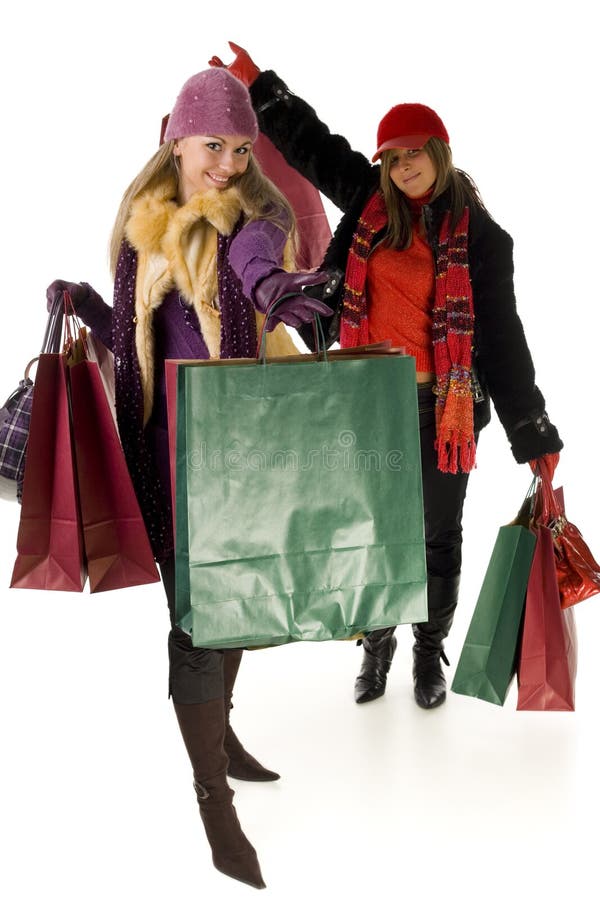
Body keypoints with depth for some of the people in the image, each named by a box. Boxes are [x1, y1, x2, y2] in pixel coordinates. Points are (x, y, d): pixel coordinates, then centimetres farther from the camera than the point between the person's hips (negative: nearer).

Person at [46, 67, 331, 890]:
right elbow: (131, 338, 9)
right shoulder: (144, 226, 1)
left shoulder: (260, 214, -3)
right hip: (171, 443, -1)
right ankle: (213, 801, 12)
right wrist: (83, 303, -9)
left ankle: (219, 731, 43)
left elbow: (255, 248, -30)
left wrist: (271, 280, -52)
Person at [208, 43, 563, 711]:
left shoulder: (479, 237, -5)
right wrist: (258, 86, 11)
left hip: (441, 405, -2)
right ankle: (377, 645, 36)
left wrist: (534, 437, -5)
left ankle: (429, 654, 33)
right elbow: (312, 144, 16)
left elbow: (502, 337, -5)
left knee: (438, 536, 12)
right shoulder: (370, 201, 3)